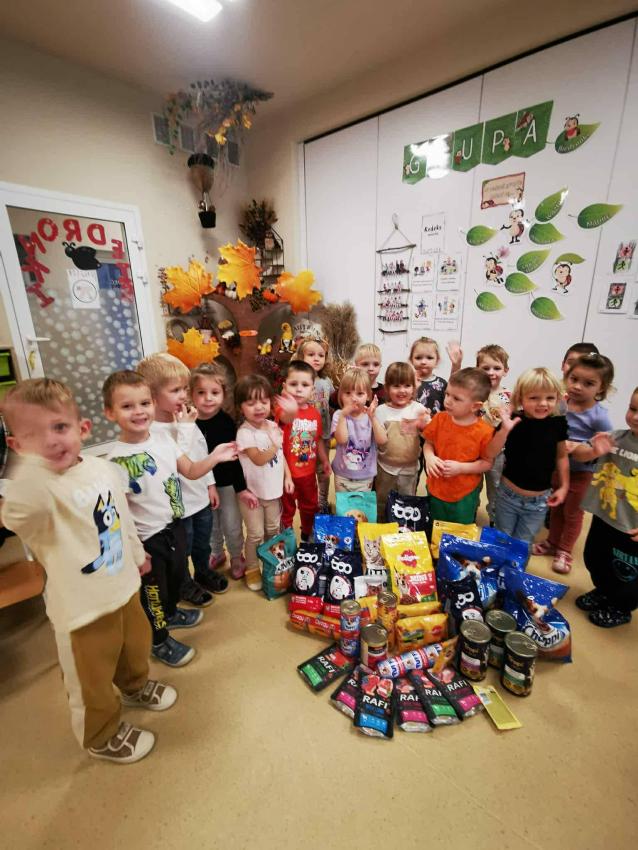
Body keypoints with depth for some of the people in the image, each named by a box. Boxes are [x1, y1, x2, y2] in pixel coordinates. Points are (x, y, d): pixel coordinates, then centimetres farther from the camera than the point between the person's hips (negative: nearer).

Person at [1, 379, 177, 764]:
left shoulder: (104, 468, -7)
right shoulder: (37, 487, -26)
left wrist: (138, 553, 20)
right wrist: (34, 460, -64)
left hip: (125, 584, 6)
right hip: (82, 604, -5)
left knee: (136, 644, 30)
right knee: (94, 678, 19)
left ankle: (135, 686, 62)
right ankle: (102, 735, 49)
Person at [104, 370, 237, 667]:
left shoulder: (163, 441, -6)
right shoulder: (117, 461, -24)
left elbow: (190, 471, 3)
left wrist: (214, 457, -14)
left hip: (175, 526, 6)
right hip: (147, 539, -6)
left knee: (177, 575, 28)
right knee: (153, 590, 16)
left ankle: (171, 613, 58)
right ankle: (159, 641, 42)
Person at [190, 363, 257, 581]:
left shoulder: (226, 422, -16)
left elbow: (234, 458, -13)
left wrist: (241, 488, -13)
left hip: (226, 483, -2)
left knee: (232, 525, 13)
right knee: (210, 526, 21)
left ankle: (237, 557, 38)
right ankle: (216, 554, 47)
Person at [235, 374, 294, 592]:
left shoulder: (273, 426, -2)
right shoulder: (245, 433, -22)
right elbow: (259, 459, -28)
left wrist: (287, 477, 4)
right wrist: (274, 444, -37)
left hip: (274, 489, 6)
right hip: (252, 491, -6)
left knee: (273, 530, 21)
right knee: (256, 534, 7)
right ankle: (252, 570, 30)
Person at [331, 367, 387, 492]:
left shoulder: (371, 416, -7)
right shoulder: (338, 415, -11)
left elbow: (382, 441, -20)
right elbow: (341, 439, -25)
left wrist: (372, 417, -29)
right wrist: (343, 415, -32)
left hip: (366, 476, 1)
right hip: (342, 475, -1)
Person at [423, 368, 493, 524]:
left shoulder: (484, 432, -21)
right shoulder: (440, 419, -12)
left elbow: (487, 463, -12)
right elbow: (428, 443, 0)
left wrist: (461, 467, -25)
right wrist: (429, 457, -21)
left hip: (465, 495, -3)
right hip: (436, 489, 3)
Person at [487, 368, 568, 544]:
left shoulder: (557, 423, -9)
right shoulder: (513, 421, -17)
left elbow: (561, 456, 5)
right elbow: (490, 454, -21)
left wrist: (564, 486, 5)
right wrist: (505, 429, -33)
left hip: (539, 500, 2)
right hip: (508, 495, -1)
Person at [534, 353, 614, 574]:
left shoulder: (599, 416, -21)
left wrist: (576, 448, -33)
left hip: (580, 472, -4)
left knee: (572, 512, 17)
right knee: (555, 508, 22)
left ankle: (564, 551, 37)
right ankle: (552, 542, 43)